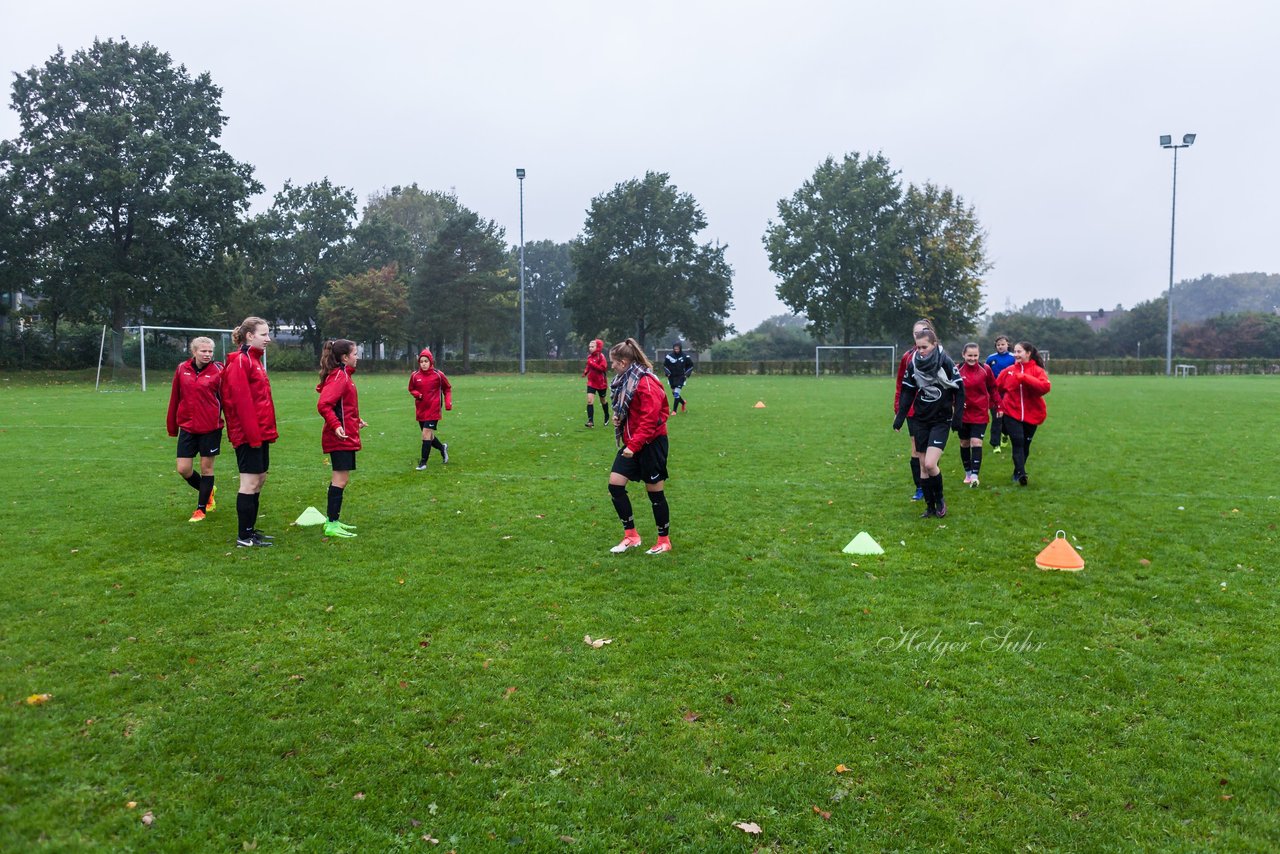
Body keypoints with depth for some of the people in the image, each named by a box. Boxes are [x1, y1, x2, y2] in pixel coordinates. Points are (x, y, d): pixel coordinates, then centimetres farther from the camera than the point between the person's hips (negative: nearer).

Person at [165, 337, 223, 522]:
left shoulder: (218, 371, -6)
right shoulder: (182, 370, 2)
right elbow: (175, 399, 8)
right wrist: (172, 427, 11)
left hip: (210, 428, -3)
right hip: (187, 426, 3)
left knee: (206, 467, 6)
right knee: (183, 469, 2)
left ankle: (201, 508, 20)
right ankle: (207, 491, 31)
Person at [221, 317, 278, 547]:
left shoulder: (255, 360, 16)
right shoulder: (240, 361, -13)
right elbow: (241, 401, -20)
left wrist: (269, 430, 17)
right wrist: (252, 433, -22)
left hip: (260, 433, 10)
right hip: (249, 434, -10)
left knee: (259, 480, 13)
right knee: (251, 481, -4)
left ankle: (250, 530, 22)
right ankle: (244, 536, 4)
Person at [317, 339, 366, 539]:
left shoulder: (343, 376, 14)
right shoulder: (339, 377, -16)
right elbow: (323, 405, -26)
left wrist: (356, 420, 19)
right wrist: (336, 425, -31)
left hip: (346, 437, 10)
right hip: (341, 438, -10)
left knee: (340, 479, 14)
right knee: (341, 479, -7)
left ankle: (333, 521, 22)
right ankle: (332, 525, -2)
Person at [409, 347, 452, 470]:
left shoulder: (438, 374, -6)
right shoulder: (415, 375, 0)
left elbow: (448, 388, 7)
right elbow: (411, 389, 15)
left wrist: (448, 402, -5)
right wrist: (416, 394, -8)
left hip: (433, 410, -4)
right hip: (420, 410, 4)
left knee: (426, 434, -12)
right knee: (429, 436, 13)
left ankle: (423, 462, -4)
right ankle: (443, 447, 42)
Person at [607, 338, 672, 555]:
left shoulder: (646, 382, -19)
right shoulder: (625, 380, 9)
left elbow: (650, 419, -25)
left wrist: (633, 446, -26)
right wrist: (618, 417, 0)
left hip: (651, 443, -9)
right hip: (631, 443, 9)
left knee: (655, 492, 2)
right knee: (615, 484, 2)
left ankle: (664, 541, 18)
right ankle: (631, 535, 14)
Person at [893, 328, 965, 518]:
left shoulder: (945, 363, -12)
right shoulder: (913, 363, -1)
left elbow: (959, 390, -6)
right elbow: (907, 392, 8)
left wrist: (957, 417, -8)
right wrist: (900, 416, 1)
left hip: (941, 420, -4)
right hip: (920, 420, 4)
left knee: (930, 464, -15)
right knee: (923, 466, 6)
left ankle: (939, 499, 10)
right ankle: (930, 506, 19)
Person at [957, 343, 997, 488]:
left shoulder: (985, 369, -5)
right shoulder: (957, 370, -6)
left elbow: (992, 388, 6)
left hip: (980, 413, -1)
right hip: (963, 413, 1)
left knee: (976, 443, -11)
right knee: (964, 443, 12)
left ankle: (974, 476, -11)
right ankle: (968, 473, 26)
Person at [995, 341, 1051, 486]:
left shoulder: (1037, 370, -7)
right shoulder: (1008, 371, 1)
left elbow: (1045, 387, -25)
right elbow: (996, 387, 14)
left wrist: (1024, 377, -28)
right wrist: (1000, 403, 8)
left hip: (1031, 415, 0)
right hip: (1012, 414, 0)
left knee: (1025, 445, 11)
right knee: (1017, 442, -15)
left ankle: (1017, 473, 28)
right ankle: (1021, 473, -18)